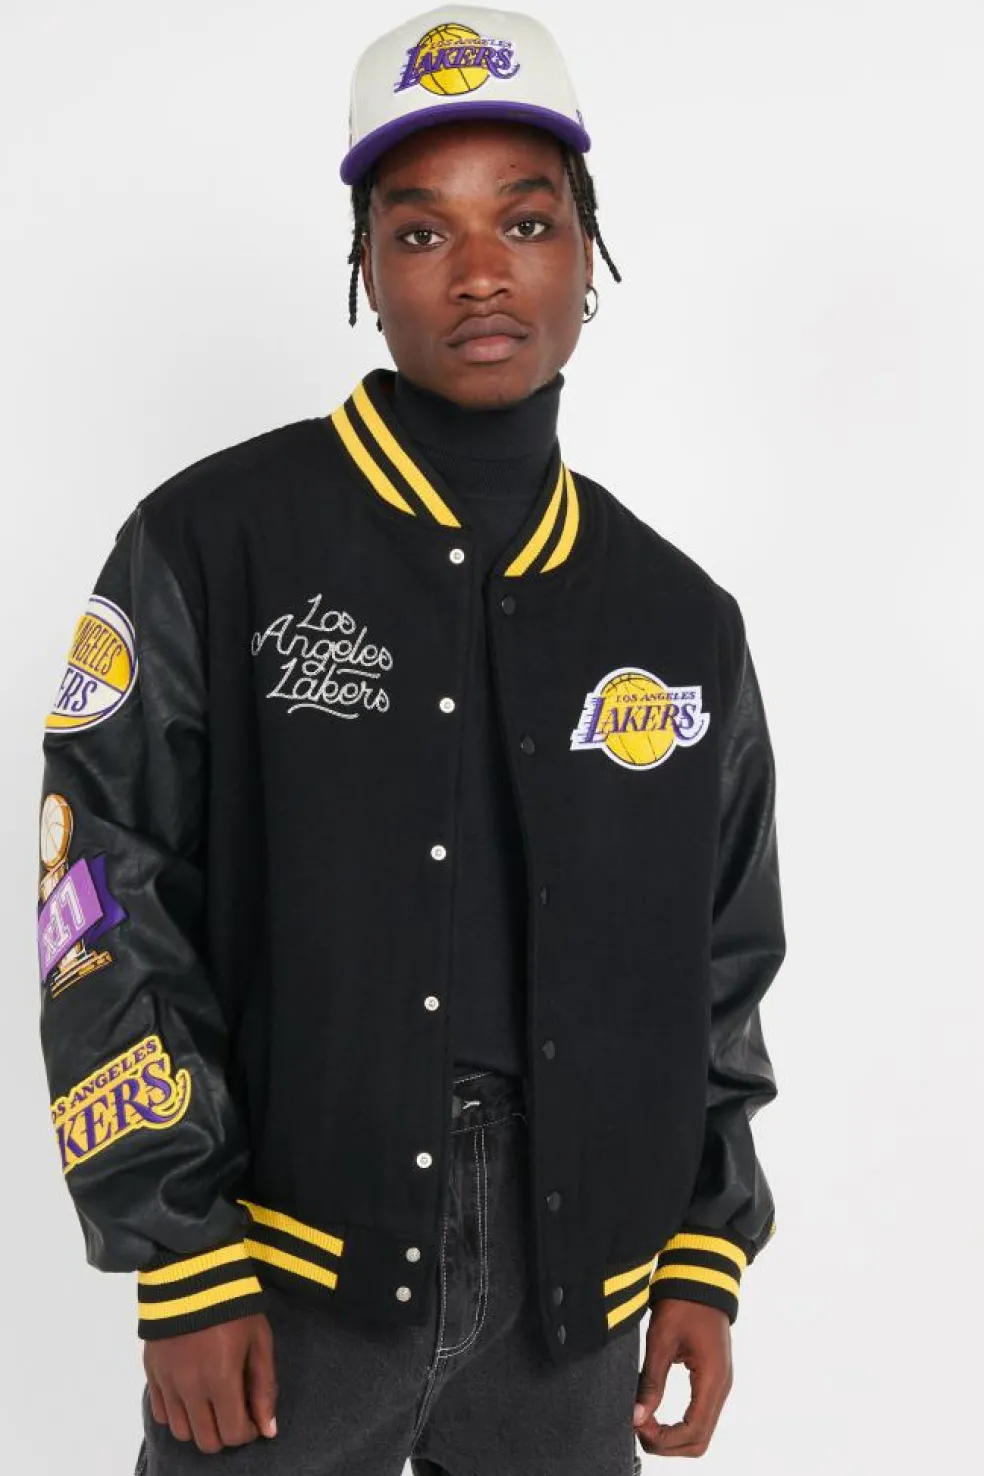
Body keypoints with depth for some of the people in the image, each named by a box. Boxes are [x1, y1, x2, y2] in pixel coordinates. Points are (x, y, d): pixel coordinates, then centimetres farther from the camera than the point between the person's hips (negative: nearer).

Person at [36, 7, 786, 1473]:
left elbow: (721, 973, 12)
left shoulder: (683, 621, 6)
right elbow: (114, 918, -8)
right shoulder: (215, 545, -7)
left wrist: (705, 1263, 7)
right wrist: (184, 1268, -10)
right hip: (284, 1294, -3)